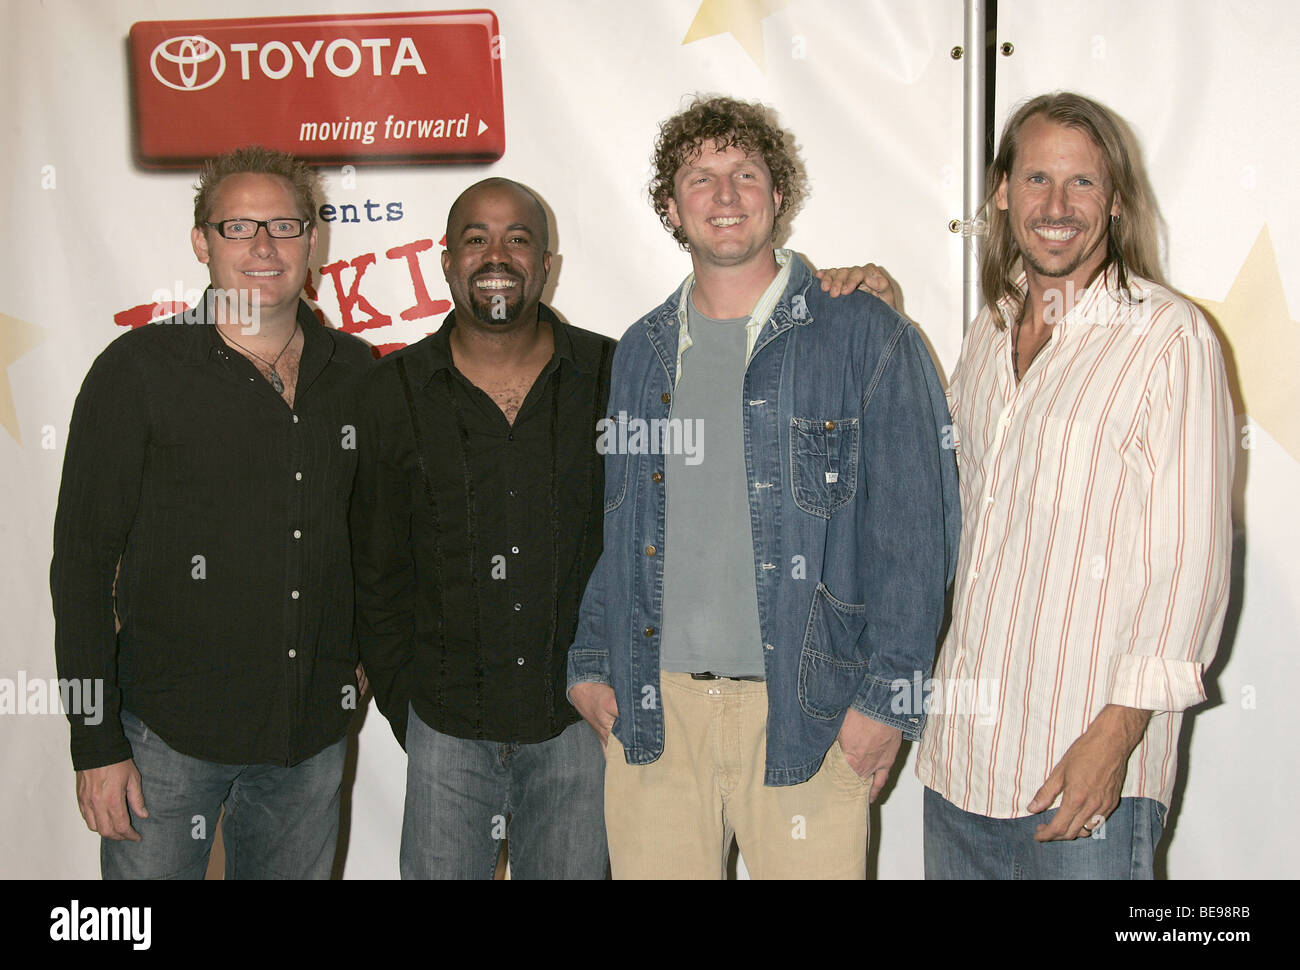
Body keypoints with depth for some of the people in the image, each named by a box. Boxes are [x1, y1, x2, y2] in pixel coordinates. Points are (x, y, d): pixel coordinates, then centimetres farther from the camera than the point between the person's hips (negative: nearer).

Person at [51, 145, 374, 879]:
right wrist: (96, 744, -10)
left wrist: (362, 650, 9)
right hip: (169, 734, -3)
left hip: (314, 732, 4)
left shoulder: (355, 372, 4)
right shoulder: (139, 370, -7)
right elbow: (83, 562, -7)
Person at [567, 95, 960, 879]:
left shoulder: (866, 338, -2)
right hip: (651, 705, 4)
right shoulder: (641, 353, 12)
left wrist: (885, 697, -10)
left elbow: (914, 531, -5)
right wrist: (590, 663, 10)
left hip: (805, 710, -3)